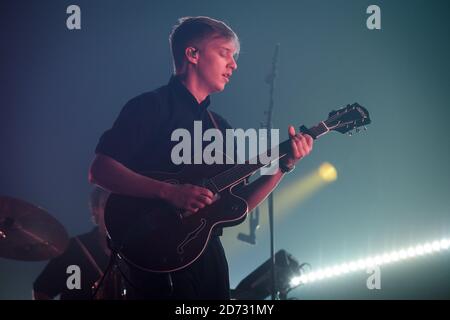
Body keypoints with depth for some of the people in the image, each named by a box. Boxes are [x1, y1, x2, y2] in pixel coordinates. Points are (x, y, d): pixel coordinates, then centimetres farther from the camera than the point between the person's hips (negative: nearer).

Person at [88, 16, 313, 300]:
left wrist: (285, 164, 1)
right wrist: (170, 192, -24)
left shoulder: (219, 125, 17)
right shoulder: (152, 106, -5)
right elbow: (99, 170, -15)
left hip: (209, 252, 7)